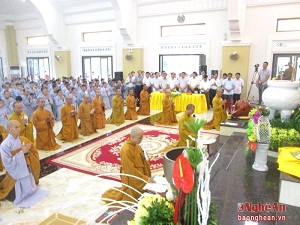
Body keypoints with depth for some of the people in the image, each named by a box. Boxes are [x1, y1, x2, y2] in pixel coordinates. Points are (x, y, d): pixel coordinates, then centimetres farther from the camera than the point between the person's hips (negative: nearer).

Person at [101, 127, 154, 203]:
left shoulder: (135, 144, -5)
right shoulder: (126, 150, -31)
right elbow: (131, 169, -26)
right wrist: (145, 178, -21)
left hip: (139, 175, 8)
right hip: (131, 178, -8)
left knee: (139, 195, 24)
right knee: (131, 200, 12)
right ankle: (109, 195, 30)